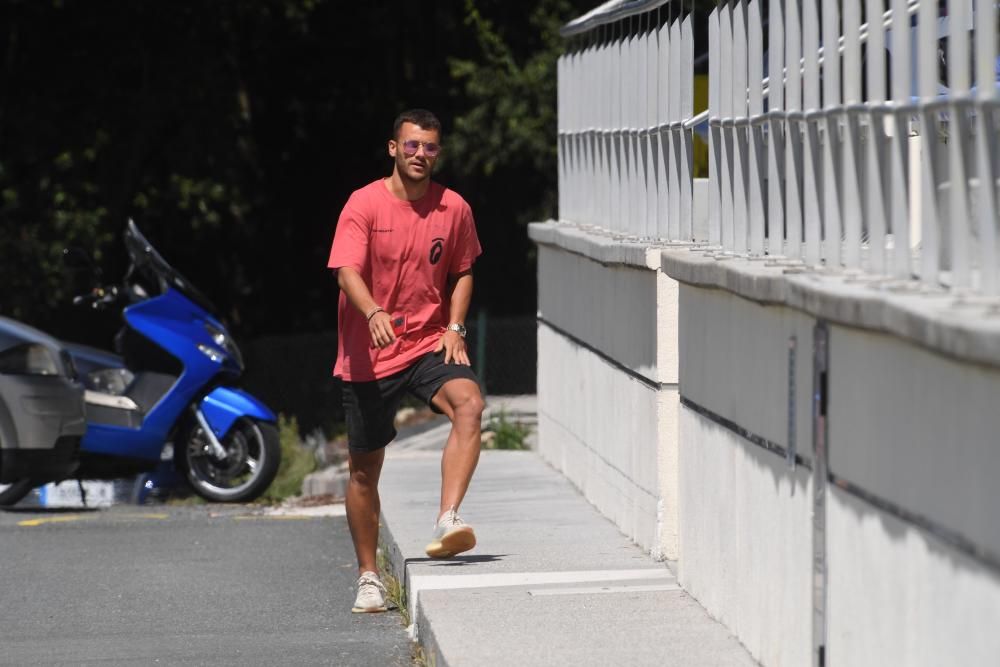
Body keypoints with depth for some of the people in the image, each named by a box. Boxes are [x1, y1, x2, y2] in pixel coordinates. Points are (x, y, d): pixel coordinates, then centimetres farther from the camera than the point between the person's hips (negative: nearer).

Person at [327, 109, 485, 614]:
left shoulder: (454, 209, 2)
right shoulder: (365, 204, -7)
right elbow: (348, 272, -17)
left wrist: (454, 328, 1)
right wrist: (374, 313, -36)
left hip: (429, 344, 1)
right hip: (368, 354, -1)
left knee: (469, 403, -30)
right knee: (364, 467, 6)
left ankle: (447, 521, -37)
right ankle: (368, 577, 21)